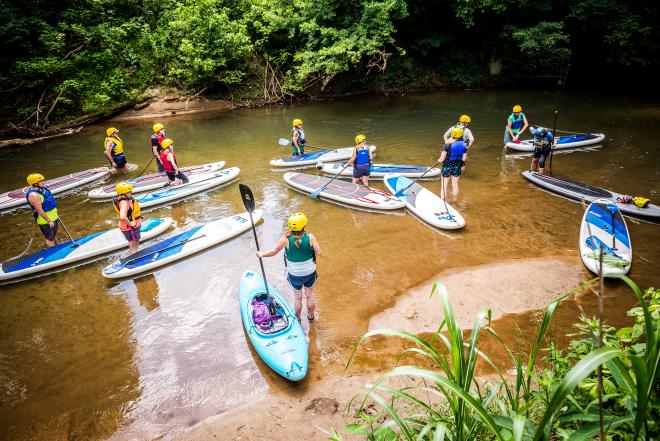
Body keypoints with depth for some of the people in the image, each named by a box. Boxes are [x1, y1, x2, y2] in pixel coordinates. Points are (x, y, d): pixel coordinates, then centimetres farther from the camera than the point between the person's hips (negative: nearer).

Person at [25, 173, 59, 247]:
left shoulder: (42, 188, 1)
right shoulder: (34, 195, -27)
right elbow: (40, 210, -26)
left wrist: (55, 211, 22)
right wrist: (49, 221, -22)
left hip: (53, 217, 9)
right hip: (45, 220, -9)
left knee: (54, 235, 25)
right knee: (50, 238, 7)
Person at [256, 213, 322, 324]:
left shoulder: (286, 238, -21)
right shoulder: (310, 237, -21)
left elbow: (274, 252, -11)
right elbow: (319, 253, -18)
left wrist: (262, 254, 6)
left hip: (294, 275, 0)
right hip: (310, 272, 0)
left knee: (298, 297, 22)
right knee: (310, 295, 23)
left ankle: (297, 319, 41)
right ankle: (310, 316, 43)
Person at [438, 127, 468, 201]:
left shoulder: (448, 145, -19)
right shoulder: (464, 145, -6)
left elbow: (442, 159, -17)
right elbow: (464, 158, -1)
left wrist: (439, 160, 5)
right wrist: (463, 165, 17)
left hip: (447, 167, -4)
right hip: (457, 167, 4)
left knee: (444, 186, 7)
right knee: (455, 185, 19)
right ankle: (454, 202, 33)